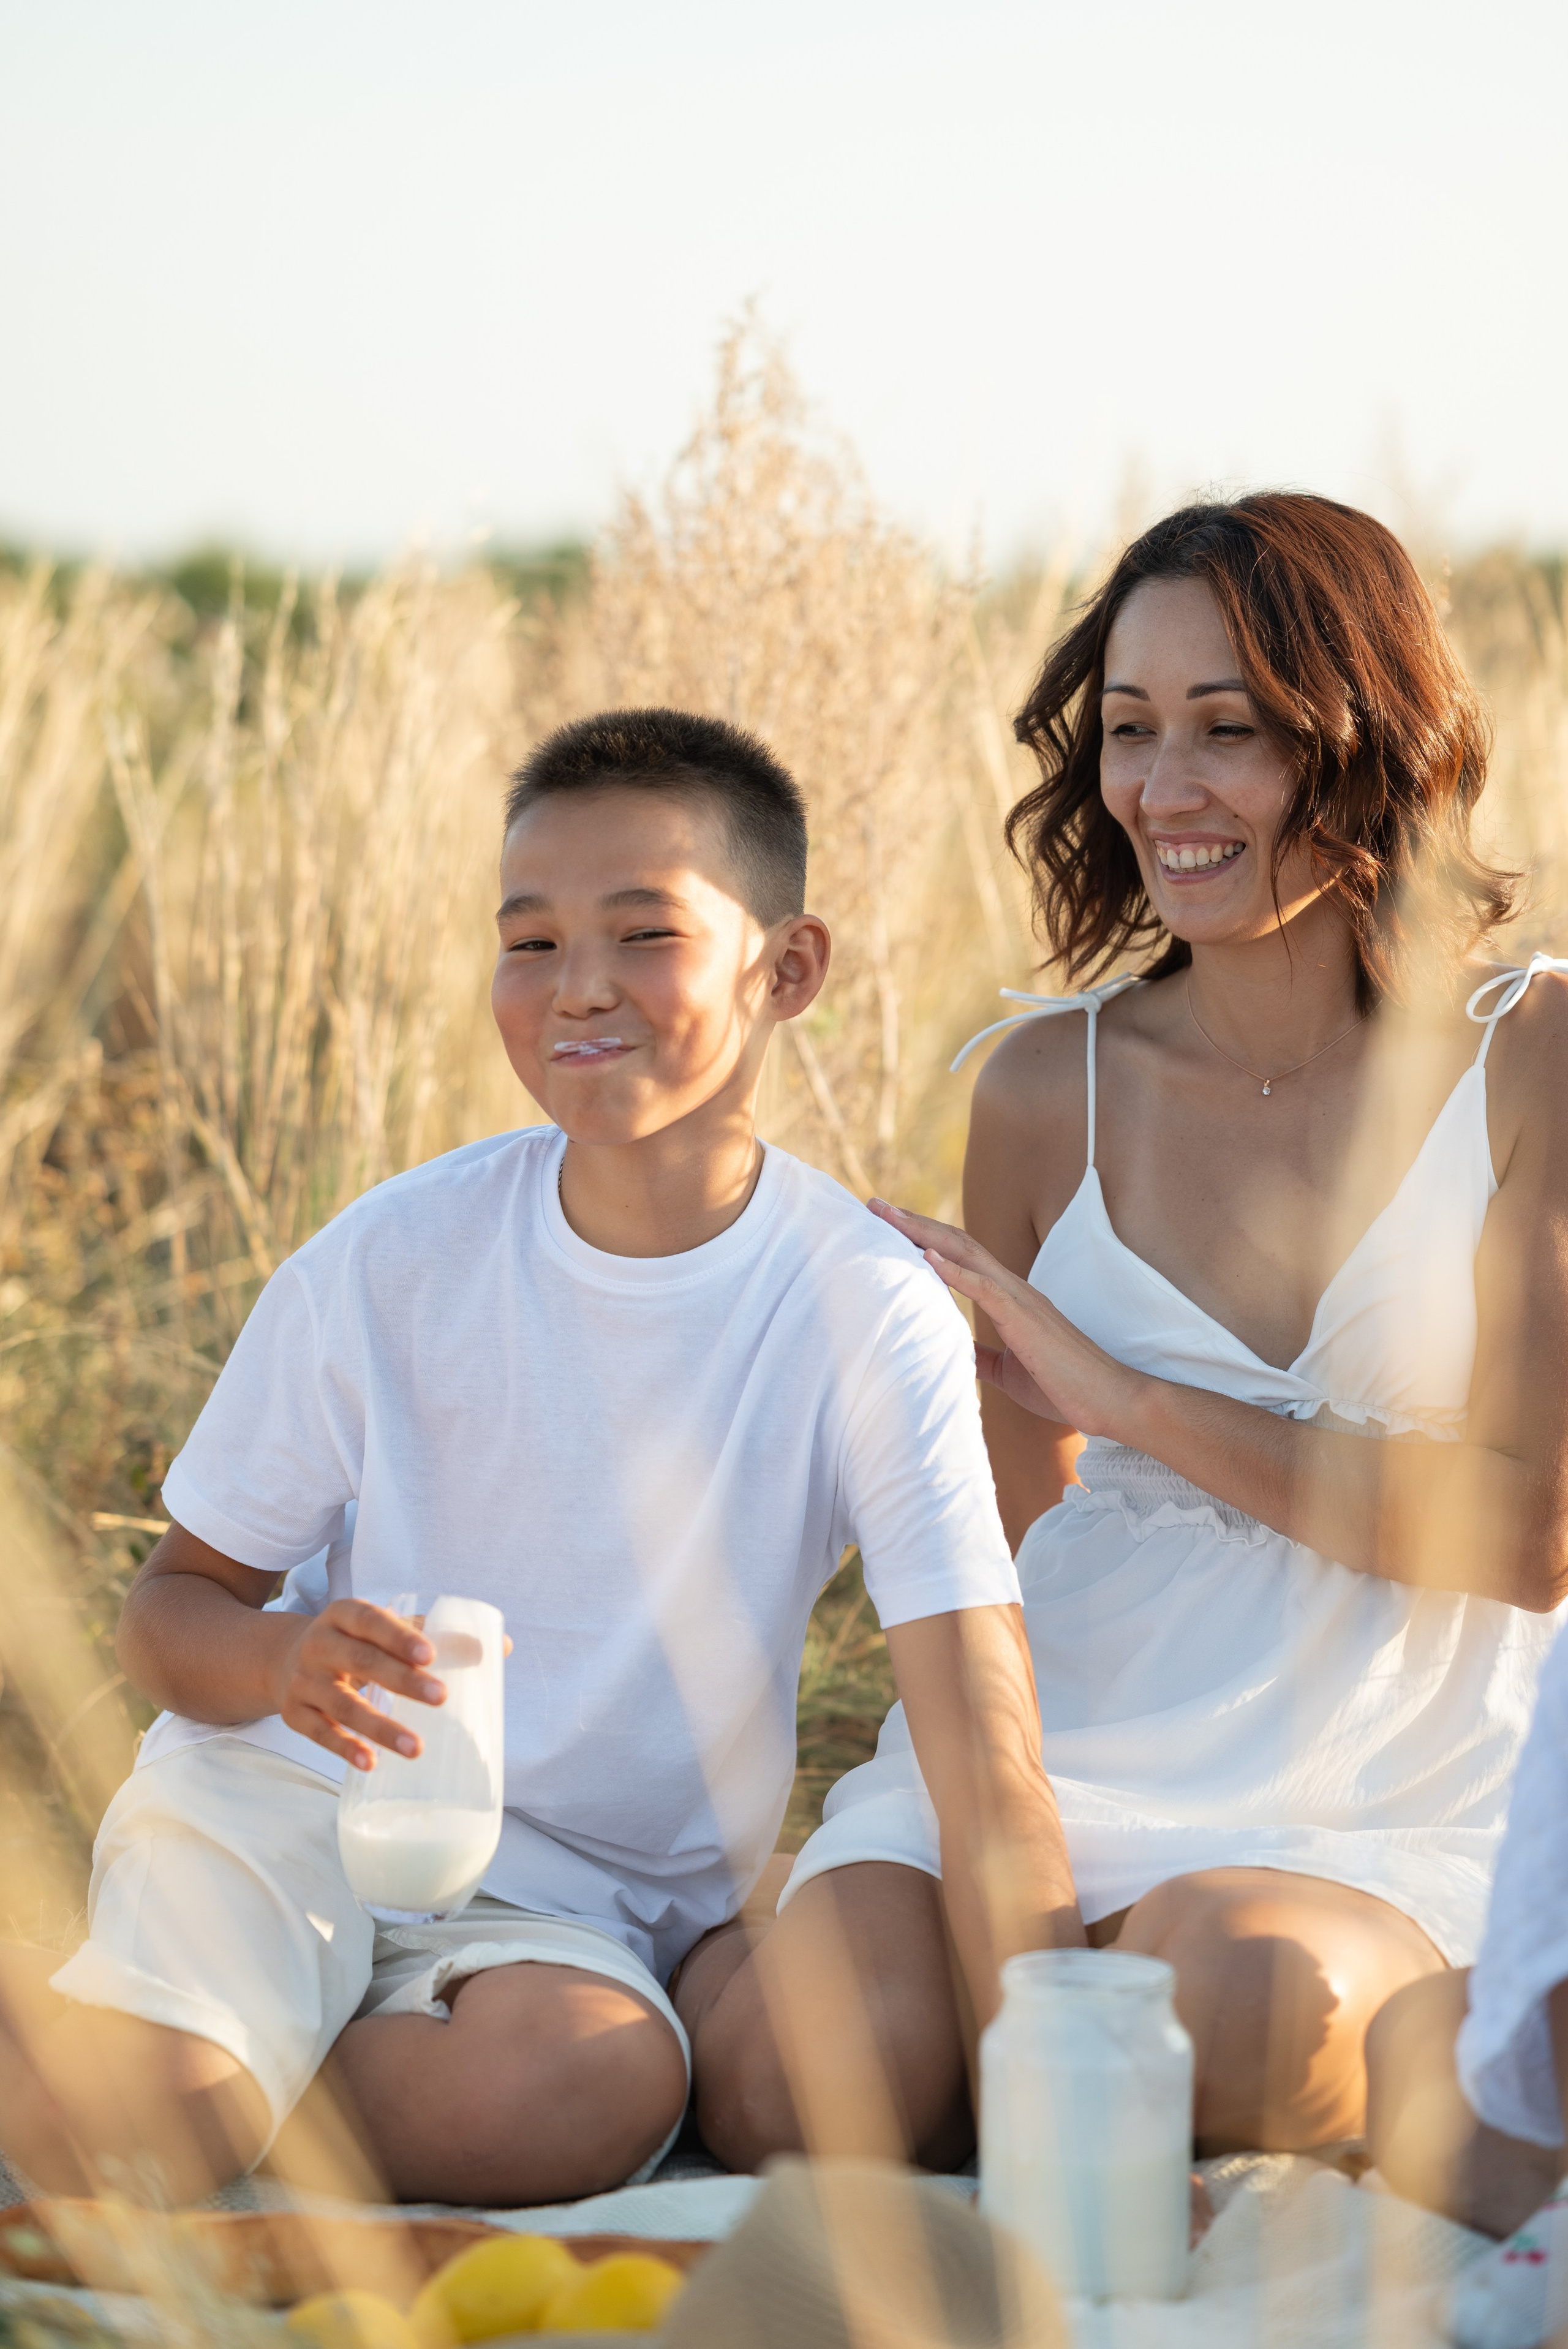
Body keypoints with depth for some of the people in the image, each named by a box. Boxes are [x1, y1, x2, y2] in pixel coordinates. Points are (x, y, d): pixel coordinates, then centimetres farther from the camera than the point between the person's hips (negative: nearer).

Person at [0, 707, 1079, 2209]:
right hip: (294, 1794, -1)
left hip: (590, 1900, 1)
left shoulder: (868, 1312, -12)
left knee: (595, 2086, -35)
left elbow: (990, 1771, -17)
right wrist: (282, 1660, -22)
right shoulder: (392, 1257, -7)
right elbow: (170, 1605, 2)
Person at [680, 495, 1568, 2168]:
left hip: (1382, 1829, -2)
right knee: (808, 2075, -28)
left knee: (1242, 1997, -37)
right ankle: (736, 1946, 7)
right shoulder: (1049, 1087, 6)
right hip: (1059, 1774, 2)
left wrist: (1126, 1400, -12)